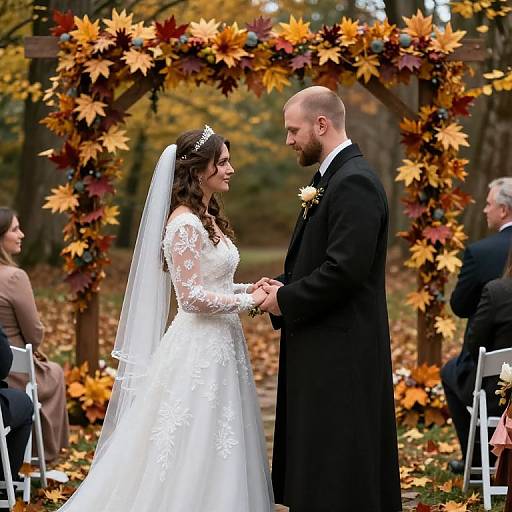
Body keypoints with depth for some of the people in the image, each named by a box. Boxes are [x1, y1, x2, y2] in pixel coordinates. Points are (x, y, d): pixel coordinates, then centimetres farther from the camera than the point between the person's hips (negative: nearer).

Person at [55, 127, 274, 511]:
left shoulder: (207, 219, 14)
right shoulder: (185, 224, -15)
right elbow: (193, 297, -21)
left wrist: (249, 288, 4)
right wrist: (249, 301, -12)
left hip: (219, 345, 9)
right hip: (199, 349, -9)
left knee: (213, 451, 12)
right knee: (196, 450, -4)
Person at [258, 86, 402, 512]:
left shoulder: (355, 182, -16)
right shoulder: (331, 177, 16)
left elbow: (347, 269, -24)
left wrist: (287, 300, -13)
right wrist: (284, 286, 4)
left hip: (340, 352, -10)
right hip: (323, 349, 10)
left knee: (335, 474, -5)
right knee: (315, 464, 14)